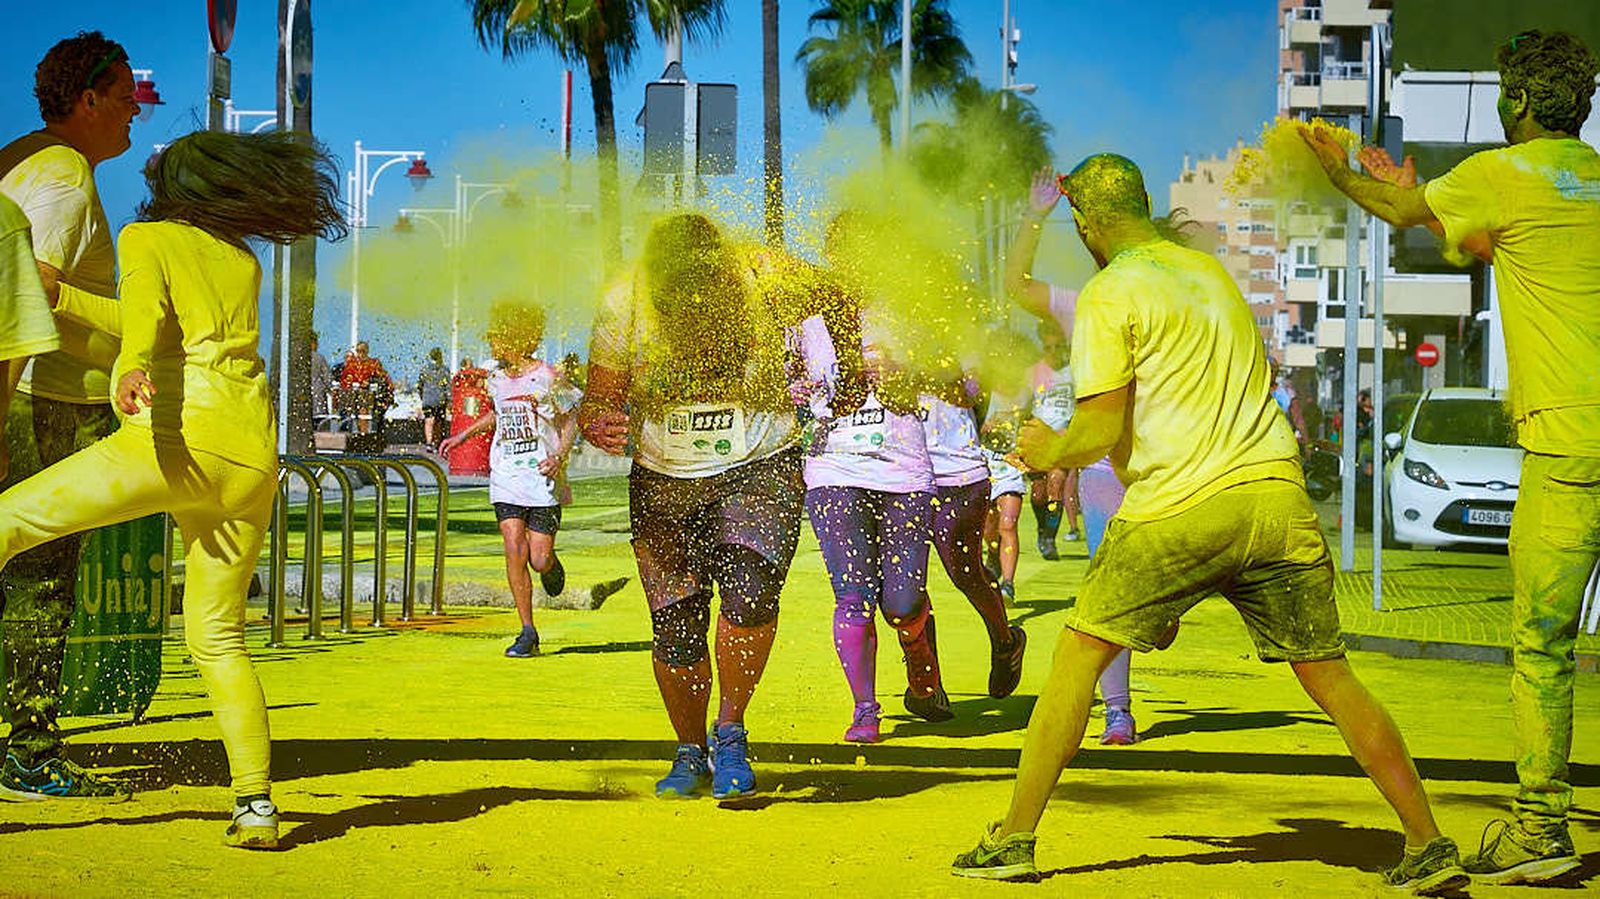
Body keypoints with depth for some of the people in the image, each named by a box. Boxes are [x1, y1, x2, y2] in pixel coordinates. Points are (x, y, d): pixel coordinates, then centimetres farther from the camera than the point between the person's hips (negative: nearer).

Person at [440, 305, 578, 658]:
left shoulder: (547, 377, -8)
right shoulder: (497, 380, 8)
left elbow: (571, 419, 0)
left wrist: (559, 456, -14)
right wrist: (464, 435, 22)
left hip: (541, 477, -4)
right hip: (506, 477, 4)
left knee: (539, 560, -6)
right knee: (514, 551, -11)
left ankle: (551, 565, 34)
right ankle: (528, 633, -4)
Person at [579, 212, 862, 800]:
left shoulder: (767, 283, -17)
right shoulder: (624, 305, -13)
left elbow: (835, 305, 5)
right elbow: (599, 400, -4)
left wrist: (851, 376, 7)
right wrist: (598, 425, -26)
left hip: (759, 471, -2)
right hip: (662, 485, 2)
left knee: (749, 590, -25)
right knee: (675, 628, -2)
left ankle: (729, 734, -4)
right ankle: (690, 753, 24)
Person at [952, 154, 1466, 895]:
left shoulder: (1108, 296, -2)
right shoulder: (1211, 270, 20)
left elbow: (1102, 431, -7)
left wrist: (1050, 451, 13)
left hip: (1182, 505, -5)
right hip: (1277, 493, 5)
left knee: (1079, 655, 8)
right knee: (1330, 678, 9)